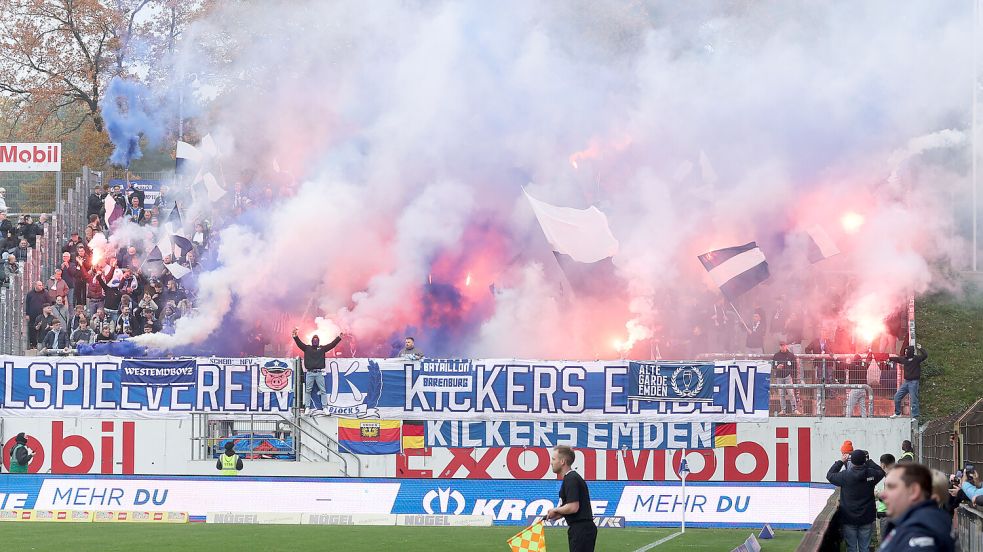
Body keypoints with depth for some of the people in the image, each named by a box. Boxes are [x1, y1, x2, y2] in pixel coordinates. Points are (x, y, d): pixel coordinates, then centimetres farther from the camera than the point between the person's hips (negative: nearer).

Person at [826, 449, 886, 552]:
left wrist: (841, 461, 8)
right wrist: (869, 461, 16)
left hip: (849, 518, -1)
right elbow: (881, 472, 12)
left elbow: (830, 475, 2)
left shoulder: (845, 476, -15)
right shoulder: (871, 474, -10)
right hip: (866, 518, 1)